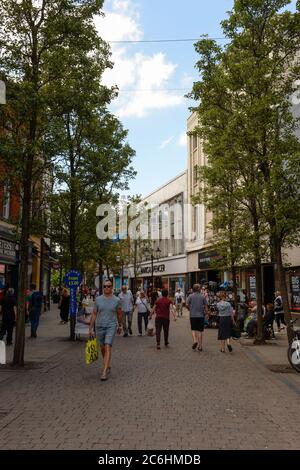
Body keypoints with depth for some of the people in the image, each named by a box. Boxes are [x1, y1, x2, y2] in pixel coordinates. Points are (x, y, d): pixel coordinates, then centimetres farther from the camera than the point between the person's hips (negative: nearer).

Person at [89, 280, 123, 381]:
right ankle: (107, 366, 35)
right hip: (99, 326, 3)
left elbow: (119, 314, 10)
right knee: (102, 348, 14)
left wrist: (120, 325, 18)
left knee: (108, 347, -14)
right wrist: (90, 328, 3)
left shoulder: (116, 300, -3)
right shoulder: (98, 299, 1)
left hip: (111, 326, -3)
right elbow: (94, 314, 5)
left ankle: (104, 372, -15)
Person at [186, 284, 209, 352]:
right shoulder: (203, 297, 0)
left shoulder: (190, 296, -2)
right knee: (200, 331, 7)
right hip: (201, 315, 0)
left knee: (193, 329, 13)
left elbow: (187, 305, -5)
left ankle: (195, 340, -10)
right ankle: (200, 346, 8)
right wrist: (207, 313, 8)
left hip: (192, 315, 0)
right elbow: (206, 306, -2)